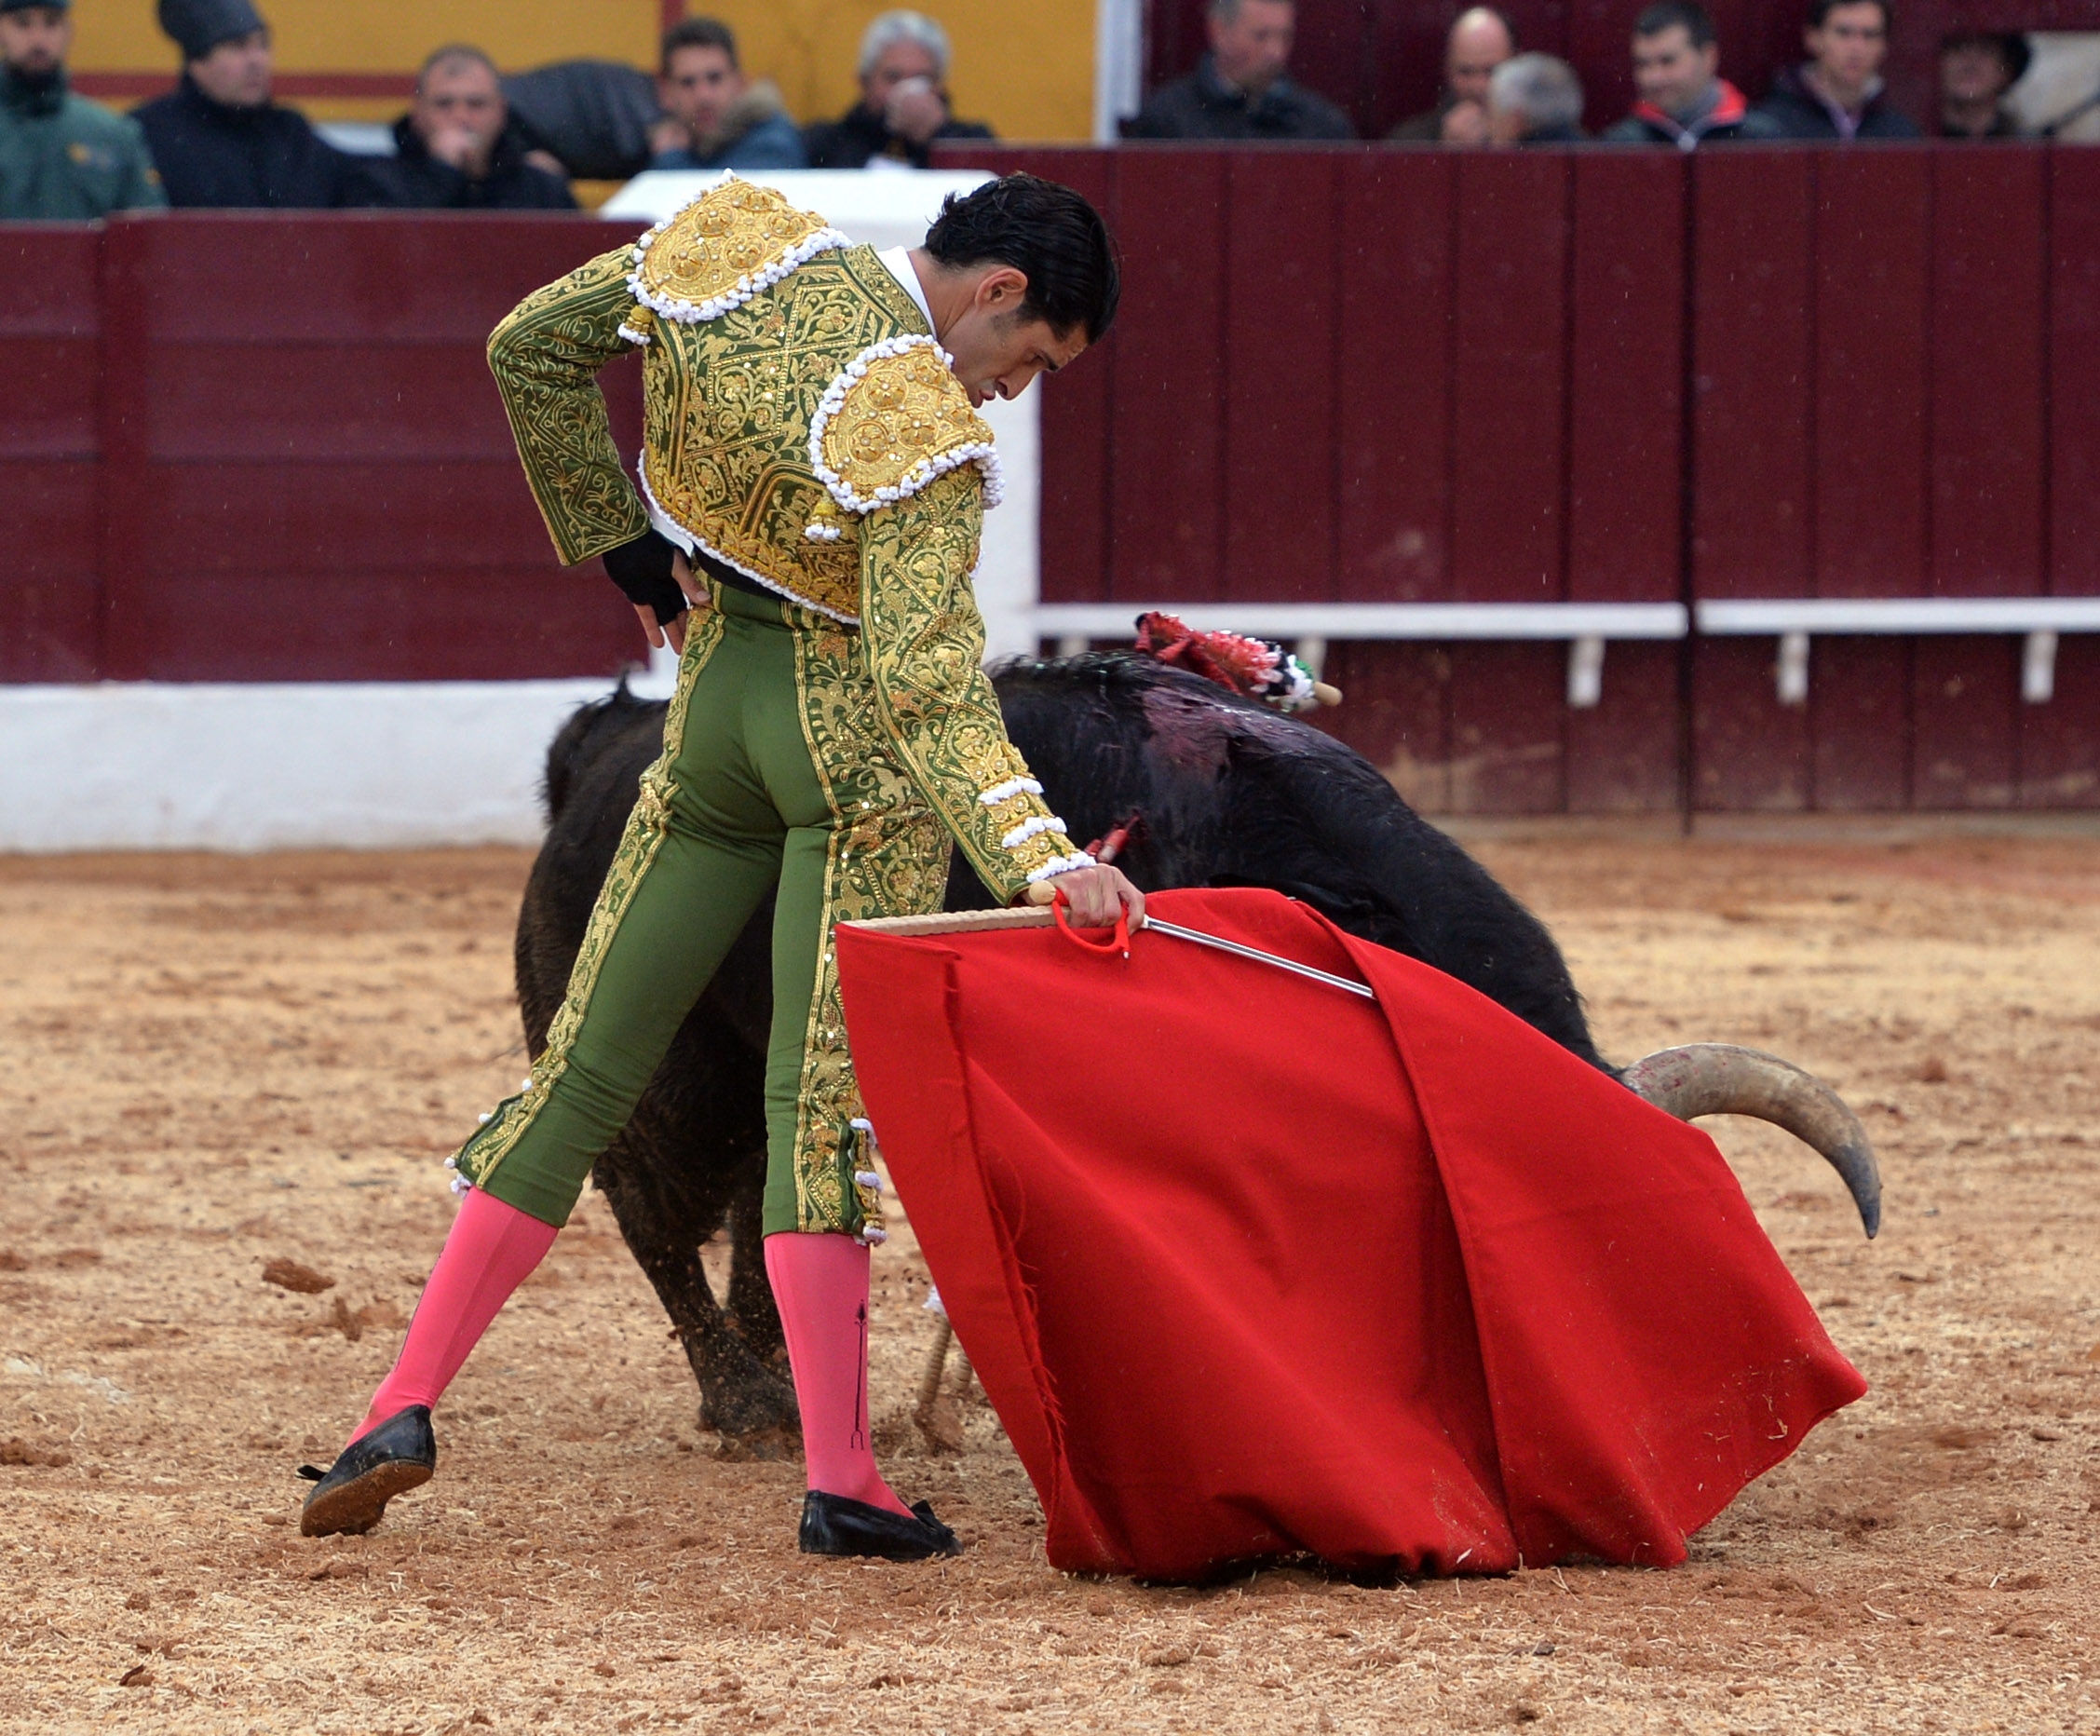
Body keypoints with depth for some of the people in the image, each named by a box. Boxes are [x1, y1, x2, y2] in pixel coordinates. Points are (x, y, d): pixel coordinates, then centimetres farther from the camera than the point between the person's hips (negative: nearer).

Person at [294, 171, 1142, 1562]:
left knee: (591, 1066, 10)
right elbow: (928, 676, -34)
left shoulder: (734, 236, -4)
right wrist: (1042, 854, -44)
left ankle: (409, 1405, 7)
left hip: (715, 702, 6)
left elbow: (531, 348, 7)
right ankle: (840, 1475, -11)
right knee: (824, 1094, -6)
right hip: (858, 751, -6)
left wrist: (630, 552, 13)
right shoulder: (925, 433, -23)